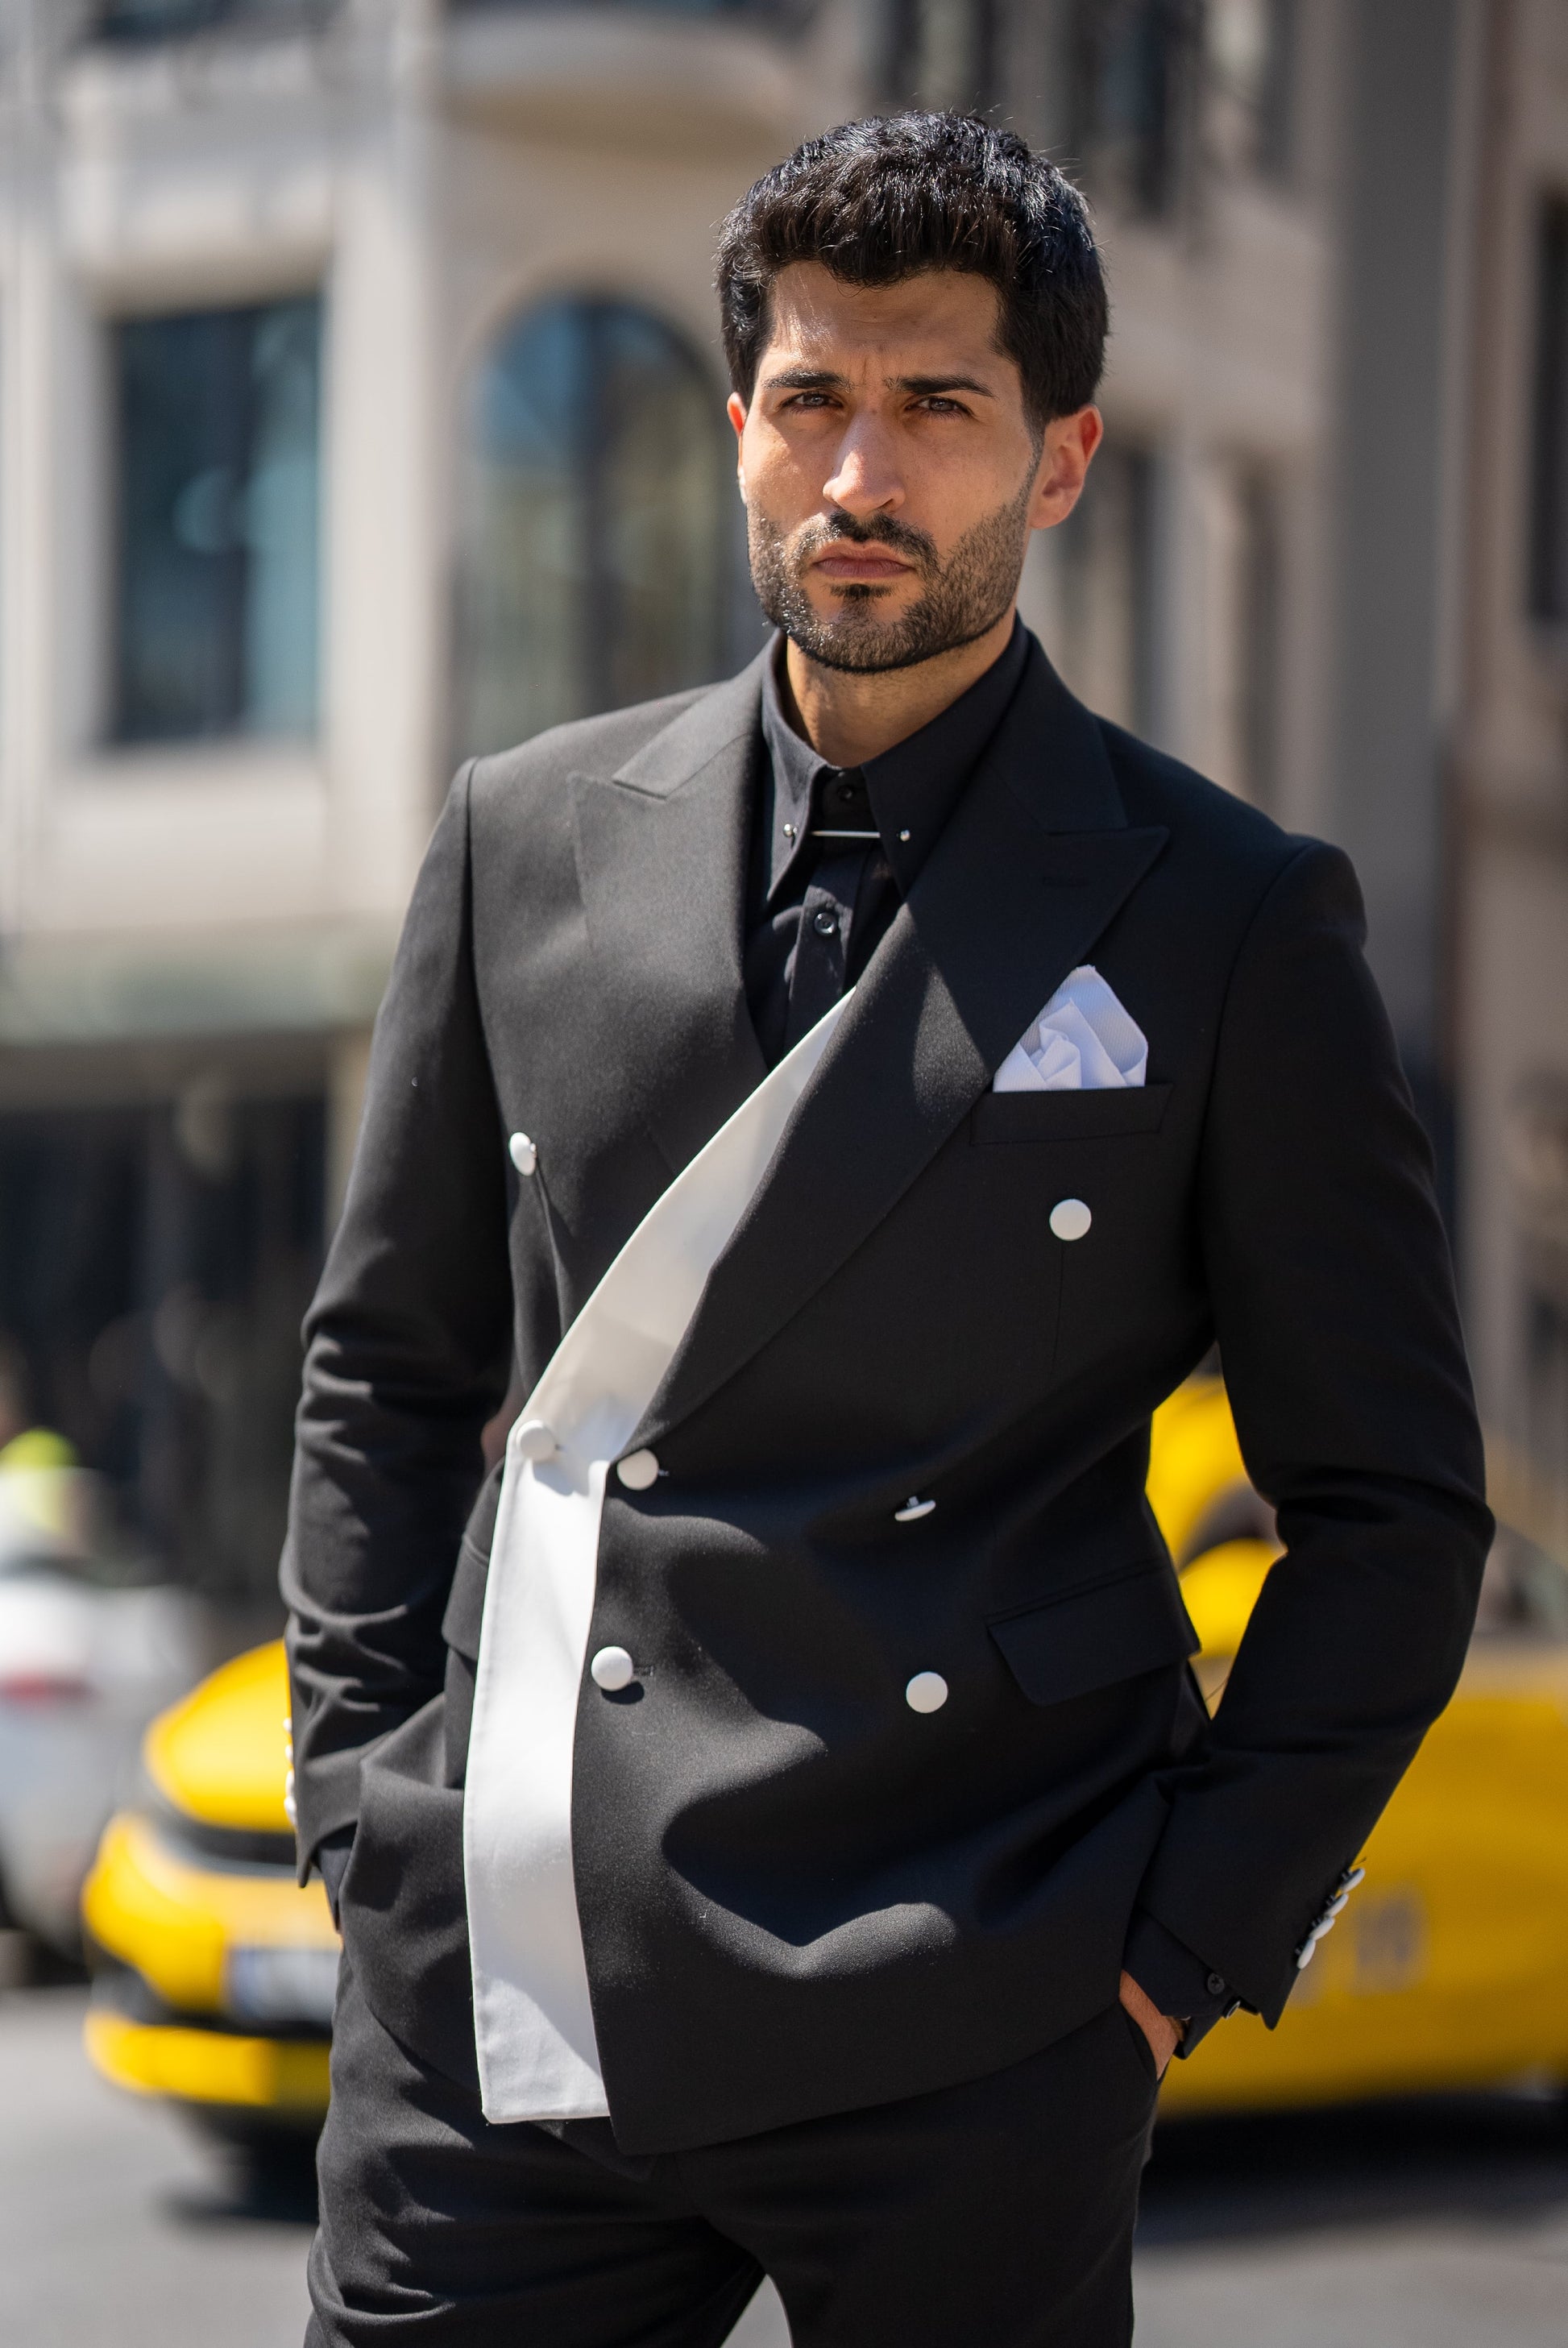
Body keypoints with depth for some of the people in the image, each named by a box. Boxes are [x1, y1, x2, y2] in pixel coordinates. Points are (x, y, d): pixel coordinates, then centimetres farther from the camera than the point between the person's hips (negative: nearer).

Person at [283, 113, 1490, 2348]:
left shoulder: (1231, 926, -1)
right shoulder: (531, 837, 8)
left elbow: (1391, 1507, 3)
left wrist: (1188, 1935, -3)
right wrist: (364, 1809, 8)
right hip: (491, 1993, 3)